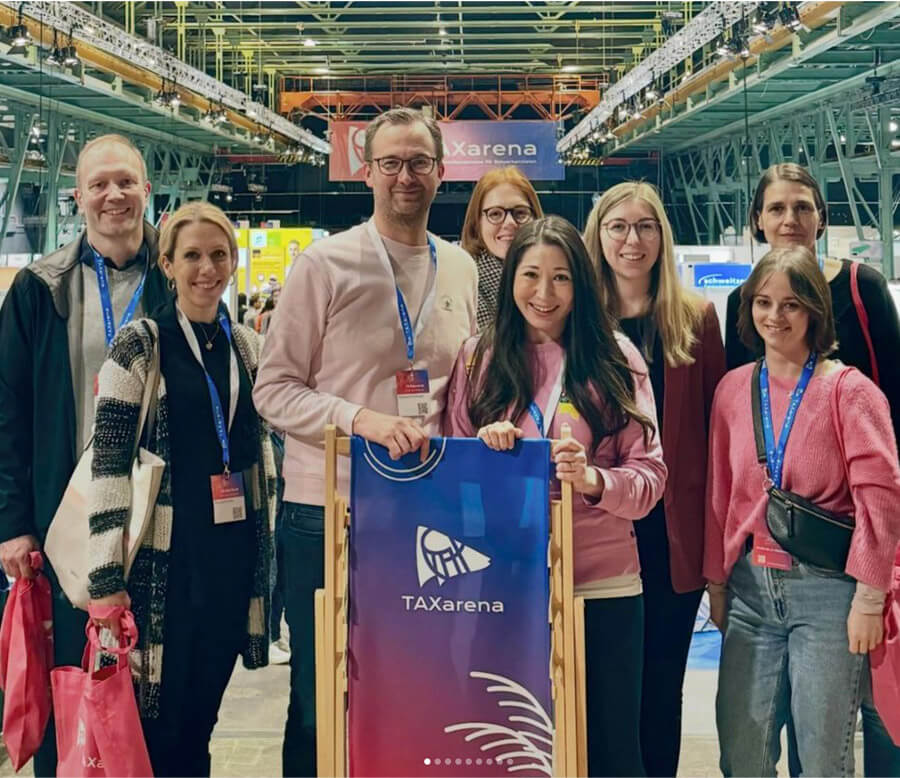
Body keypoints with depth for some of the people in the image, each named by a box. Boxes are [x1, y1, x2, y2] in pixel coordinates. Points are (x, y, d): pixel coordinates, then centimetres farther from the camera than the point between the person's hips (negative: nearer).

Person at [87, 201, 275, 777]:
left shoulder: (246, 346, 9)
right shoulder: (140, 346, -7)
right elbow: (108, 464, -12)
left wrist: (267, 541, 17)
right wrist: (106, 576, -16)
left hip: (235, 555, 5)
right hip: (167, 556, -5)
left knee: (202, 714, 14)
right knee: (161, 721, 2)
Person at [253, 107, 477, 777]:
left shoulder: (461, 270, 9)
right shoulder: (325, 264, -4)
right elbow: (274, 388, -6)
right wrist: (362, 418, -19)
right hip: (327, 507, -3)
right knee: (321, 698, 6)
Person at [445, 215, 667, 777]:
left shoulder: (614, 357, 2)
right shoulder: (480, 356, 7)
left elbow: (651, 475, -2)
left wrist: (594, 480, -22)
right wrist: (483, 446, -10)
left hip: (603, 585, -1)